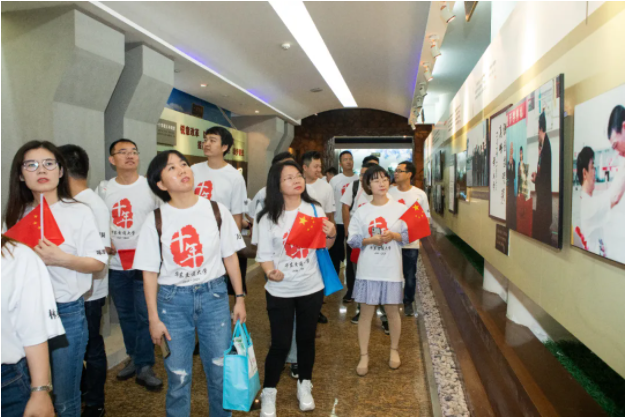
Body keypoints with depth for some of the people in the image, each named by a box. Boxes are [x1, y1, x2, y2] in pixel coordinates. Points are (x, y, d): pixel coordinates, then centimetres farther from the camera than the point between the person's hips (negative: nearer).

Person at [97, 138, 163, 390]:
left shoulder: (151, 187, -5)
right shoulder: (104, 189, 6)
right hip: (116, 265, 4)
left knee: (144, 316, -1)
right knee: (125, 315, 15)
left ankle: (144, 368, 11)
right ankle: (134, 357, 31)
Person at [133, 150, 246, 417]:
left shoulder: (216, 210, -3)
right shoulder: (156, 220, -5)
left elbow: (230, 256, 4)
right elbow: (150, 271, -1)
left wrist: (240, 298, 4)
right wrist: (153, 318, -1)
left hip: (214, 295, 1)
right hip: (173, 300, -1)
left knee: (219, 370, 10)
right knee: (178, 374, 9)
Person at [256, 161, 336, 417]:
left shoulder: (314, 209, -3)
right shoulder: (268, 218, -10)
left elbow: (324, 246, 7)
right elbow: (265, 254, -7)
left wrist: (331, 235, -14)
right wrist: (271, 272, -28)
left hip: (311, 288, 3)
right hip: (280, 292, -2)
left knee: (307, 338, 17)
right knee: (280, 344, 3)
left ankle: (304, 385, 38)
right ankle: (268, 392, 25)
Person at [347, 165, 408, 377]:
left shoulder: (400, 208, -2)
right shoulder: (361, 211, -1)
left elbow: (409, 235, -1)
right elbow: (352, 239, -2)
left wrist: (394, 235, -19)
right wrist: (370, 240, -18)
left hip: (391, 269, 0)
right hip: (368, 269, 0)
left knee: (392, 311, 13)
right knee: (366, 312, 6)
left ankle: (394, 350, 34)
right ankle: (364, 356, 20)